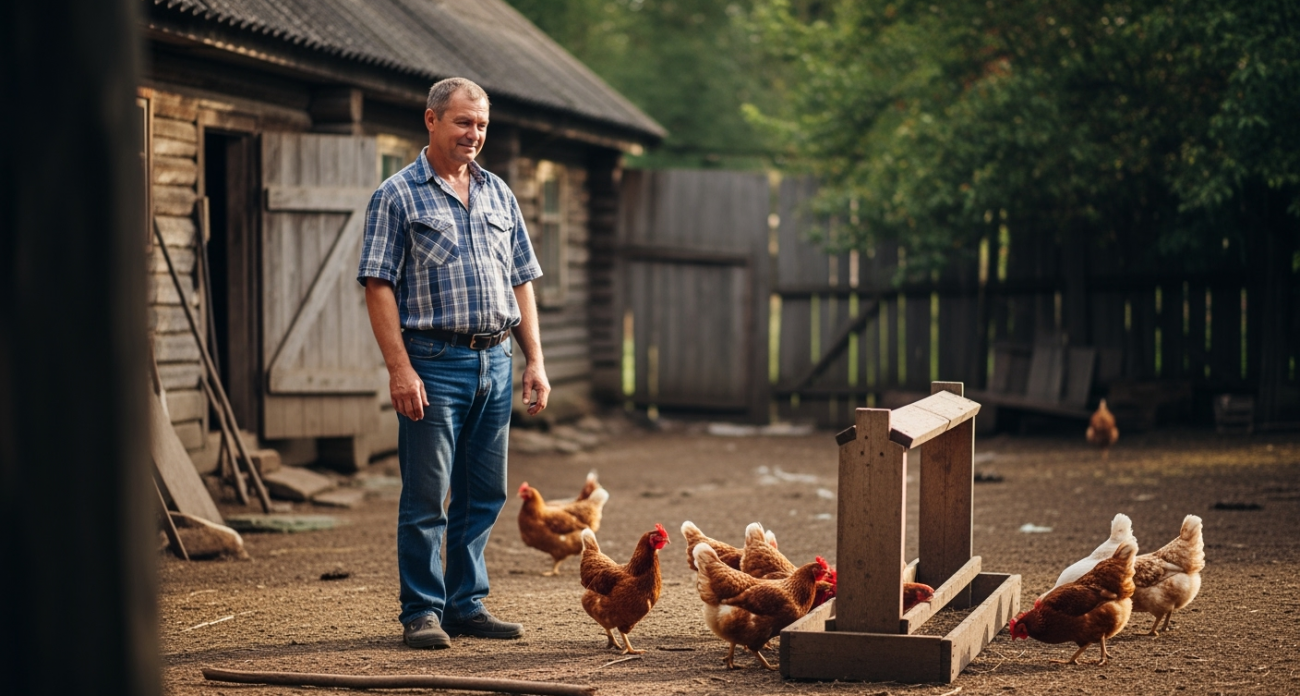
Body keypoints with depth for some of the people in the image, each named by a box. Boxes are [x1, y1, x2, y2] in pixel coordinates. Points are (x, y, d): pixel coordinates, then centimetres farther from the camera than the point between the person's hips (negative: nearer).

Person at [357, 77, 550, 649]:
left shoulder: (498, 194, 15)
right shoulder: (397, 195, -2)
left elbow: (521, 282, 18)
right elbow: (379, 286, -8)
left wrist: (535, 361, 10)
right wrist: (399, 368, -16)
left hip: (495, 360, 6)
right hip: (434, 361, -5)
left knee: (484, 495, 9)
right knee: (426, 499, -3)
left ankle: (467, 605, 18)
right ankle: (422, 613, 5)